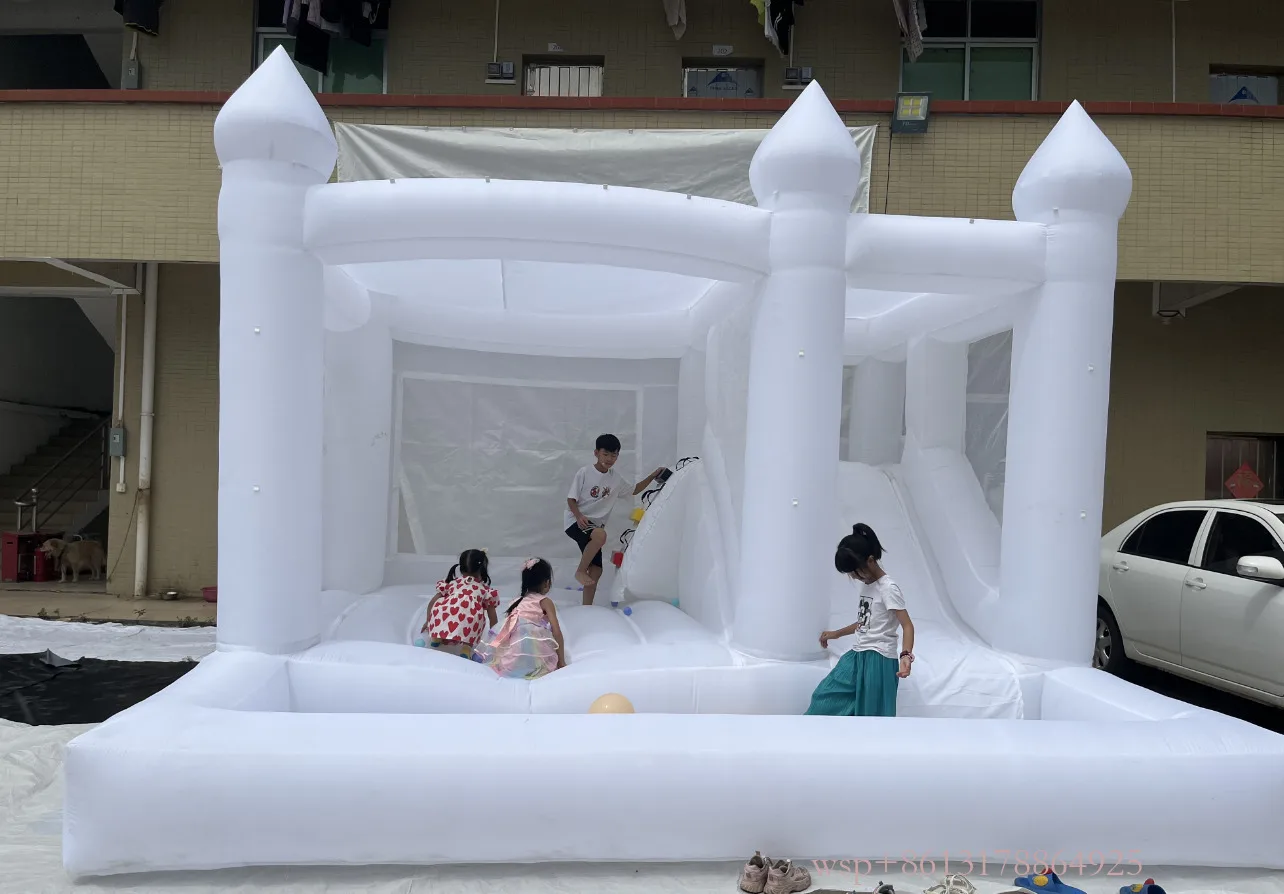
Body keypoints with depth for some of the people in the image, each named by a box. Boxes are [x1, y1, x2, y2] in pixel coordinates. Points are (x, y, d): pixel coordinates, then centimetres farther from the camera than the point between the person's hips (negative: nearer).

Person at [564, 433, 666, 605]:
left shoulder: (615, 478, 6)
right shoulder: (584, 473, -10)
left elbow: (634, 490, 22)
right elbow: (571, 499, -9)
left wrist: (653, 475, 12)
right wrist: (579, 516, -27)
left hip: (594, 526, 6)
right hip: (576, 521, -6)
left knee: (596, 570, 1)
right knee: (601, 535, -37)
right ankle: (580, 570, -19)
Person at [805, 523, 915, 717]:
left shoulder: (888, 588, -14)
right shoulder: (867, 585, 13)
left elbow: (907, 625, -20)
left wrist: (905, 655, -36)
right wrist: (836, 634, 29)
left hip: (878, 659, -9)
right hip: (858, 656, 9)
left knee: (872, 713, -3)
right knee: (825, 697, 6)